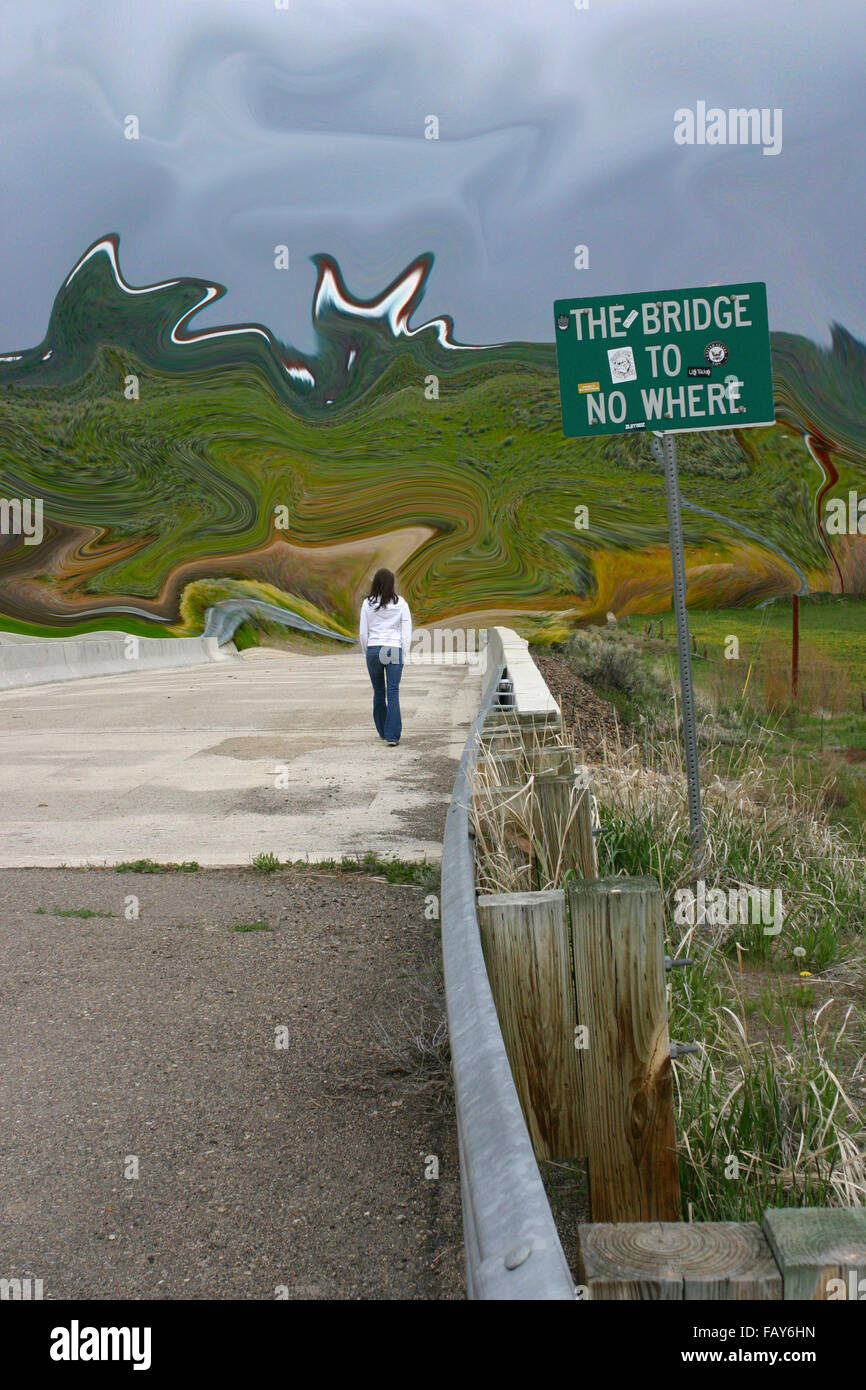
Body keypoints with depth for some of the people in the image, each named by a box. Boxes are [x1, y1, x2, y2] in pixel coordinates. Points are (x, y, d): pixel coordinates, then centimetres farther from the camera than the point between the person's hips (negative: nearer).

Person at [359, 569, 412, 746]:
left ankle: (383, 732, 23)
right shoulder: (400, 603, -1)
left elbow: (363, 632, 1)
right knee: (393, 693, -3)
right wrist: (404, 654, 7)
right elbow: (407, 631, 0)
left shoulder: (367, 604, -1)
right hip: (394, 649, -1)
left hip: (374, 650, 1)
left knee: (378, 692, 14)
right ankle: (392, 736, -11)